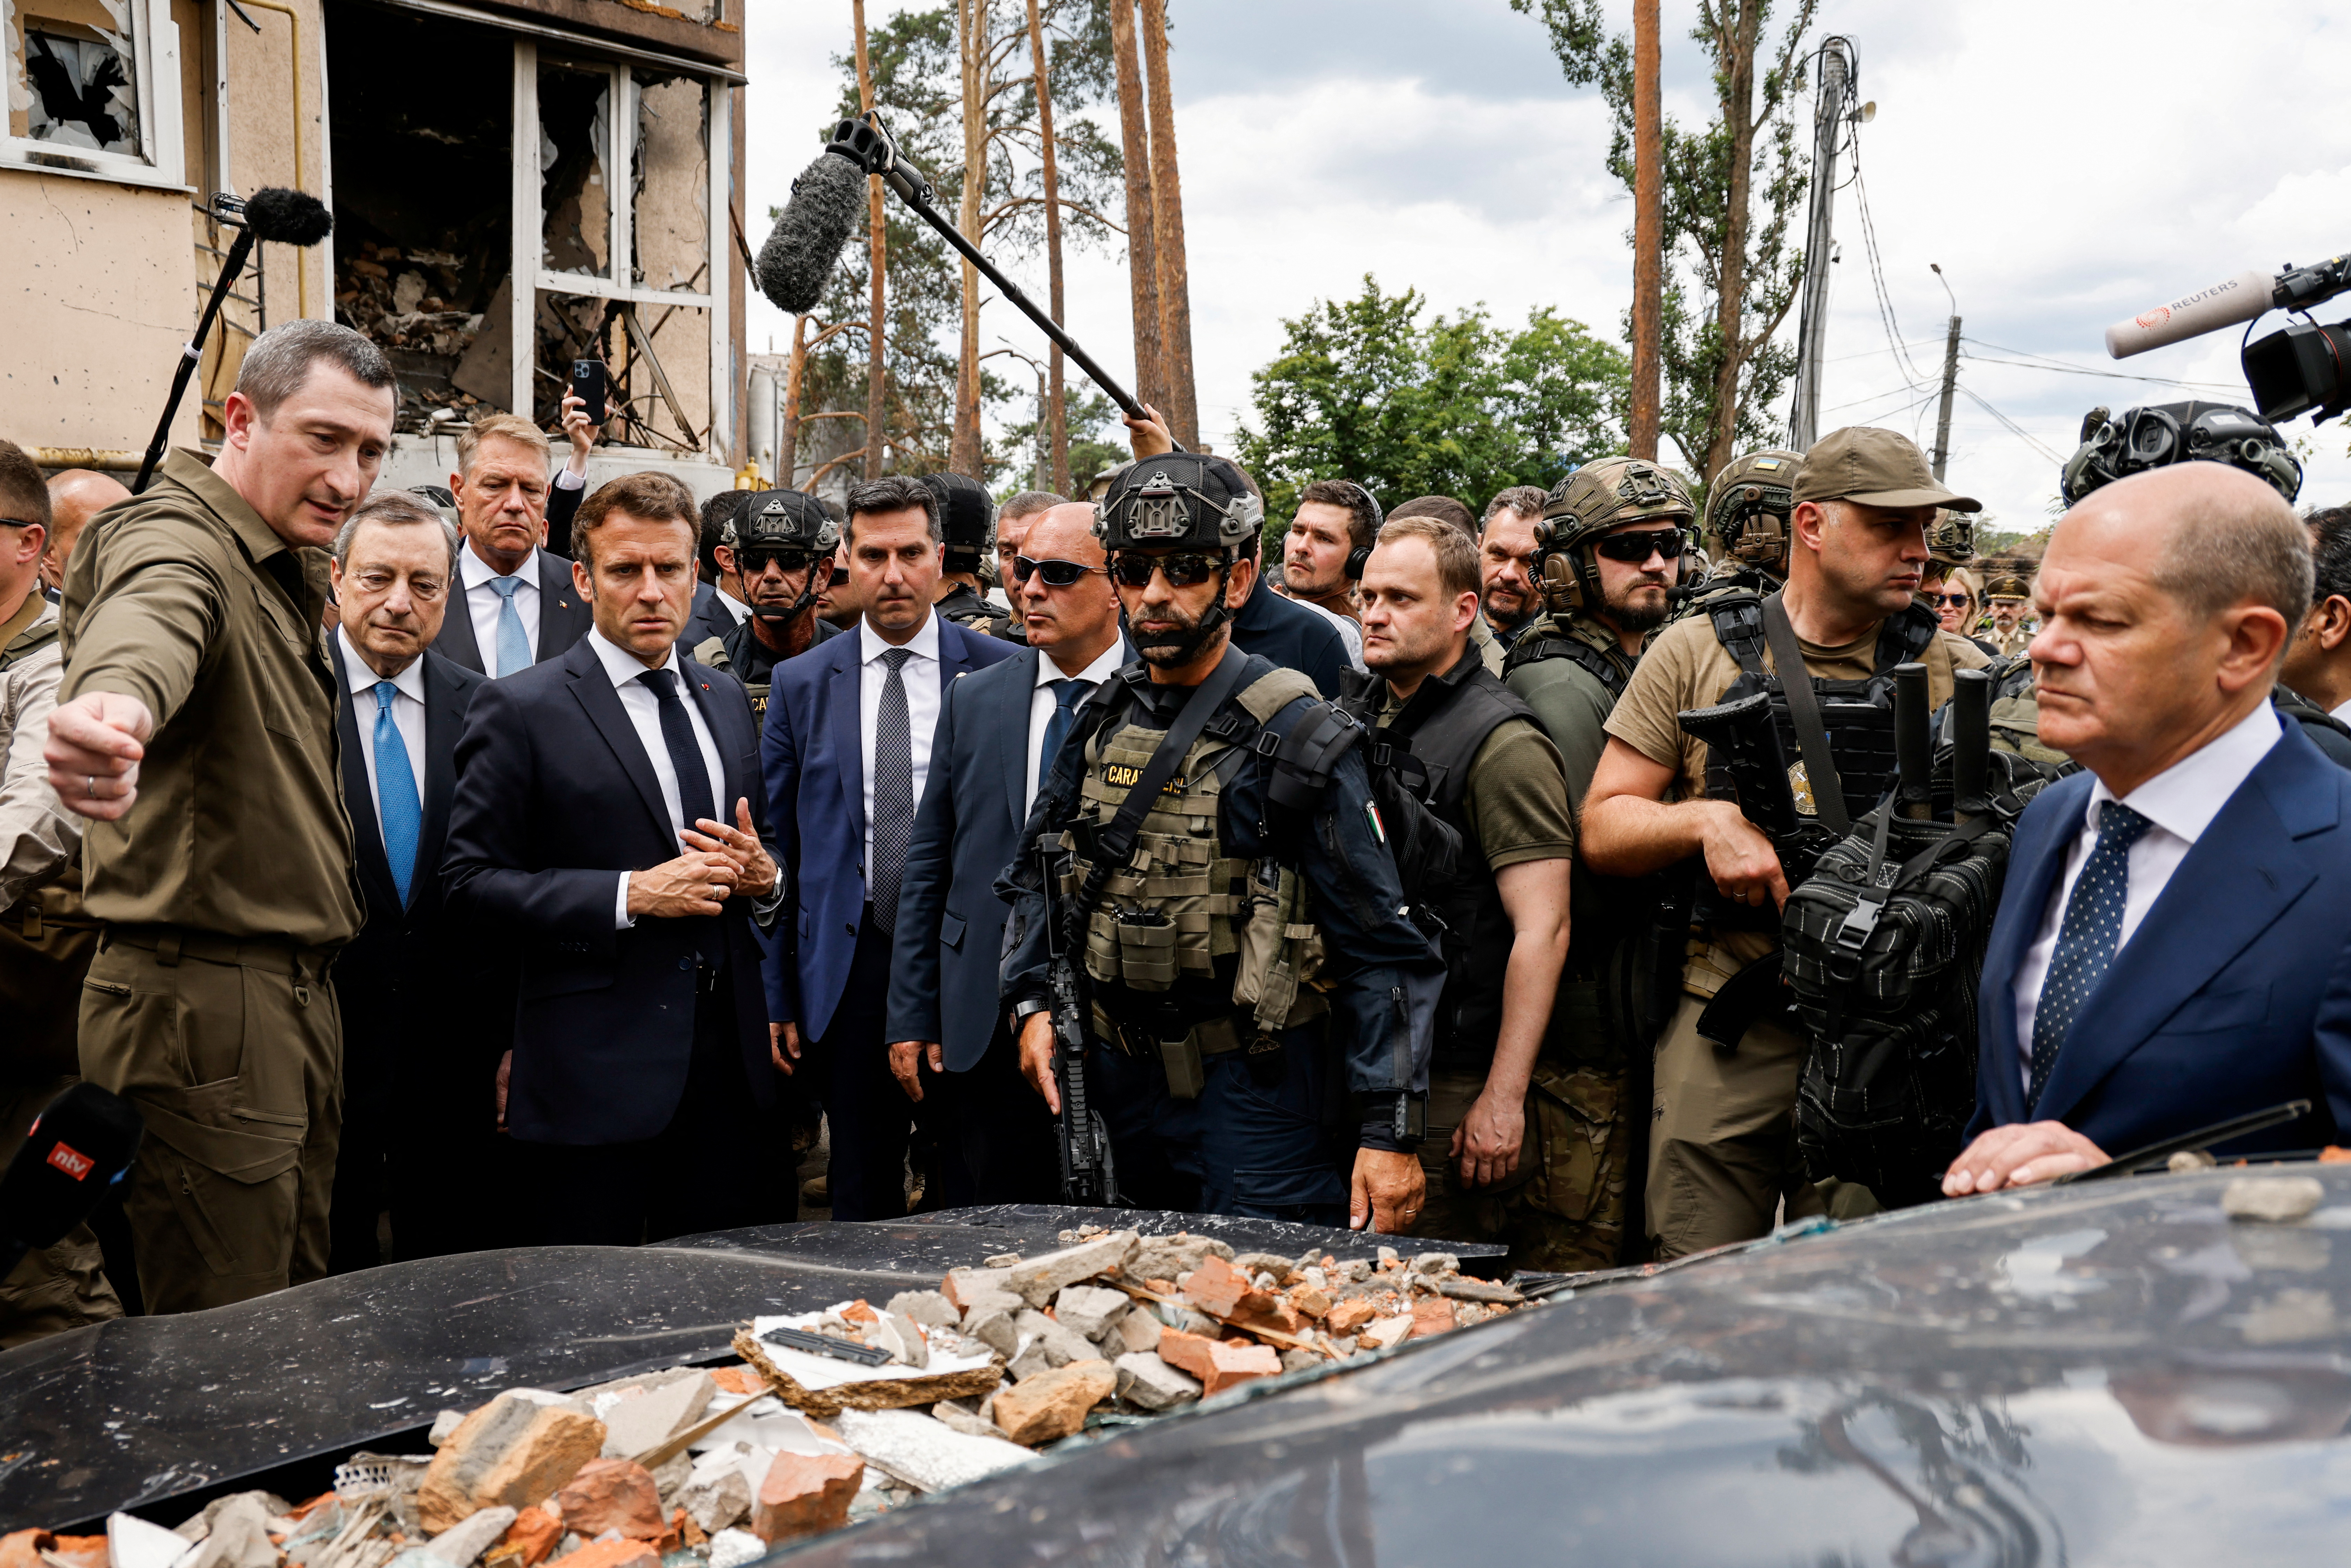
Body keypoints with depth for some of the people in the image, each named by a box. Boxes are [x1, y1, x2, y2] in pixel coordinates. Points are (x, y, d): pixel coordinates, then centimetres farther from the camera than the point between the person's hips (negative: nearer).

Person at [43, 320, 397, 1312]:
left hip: (296, 996, 10)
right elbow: (148, 617, -41)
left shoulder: (288, 572, 17)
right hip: (202, 999, -10)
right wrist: (114, 704, -61)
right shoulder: (175, 541, -14)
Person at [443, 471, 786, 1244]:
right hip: (594, 1079, -5)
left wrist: (763, 877, 0)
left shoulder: (726, 698, 15)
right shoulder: (518, 709, -4)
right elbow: (471, 882, -10)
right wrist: (631, 894, -18)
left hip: (730, 1064, 5)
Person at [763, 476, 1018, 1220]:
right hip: (851, 964, 2)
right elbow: (778, 846, 7)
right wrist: (778, 993, 4)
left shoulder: (1004, 672, 0)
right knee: (861, 1196, 11)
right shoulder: (800, 684, 6)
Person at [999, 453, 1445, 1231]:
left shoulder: (1298, 738, -13)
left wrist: (1390, 1135, -18)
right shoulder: (1102, 722, 5)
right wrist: (1034, 1001, 4)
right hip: (1121, 1082, 6)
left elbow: (1382, 948, -14)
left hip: (1256, 1090, -6)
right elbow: (1036, 870, 19)